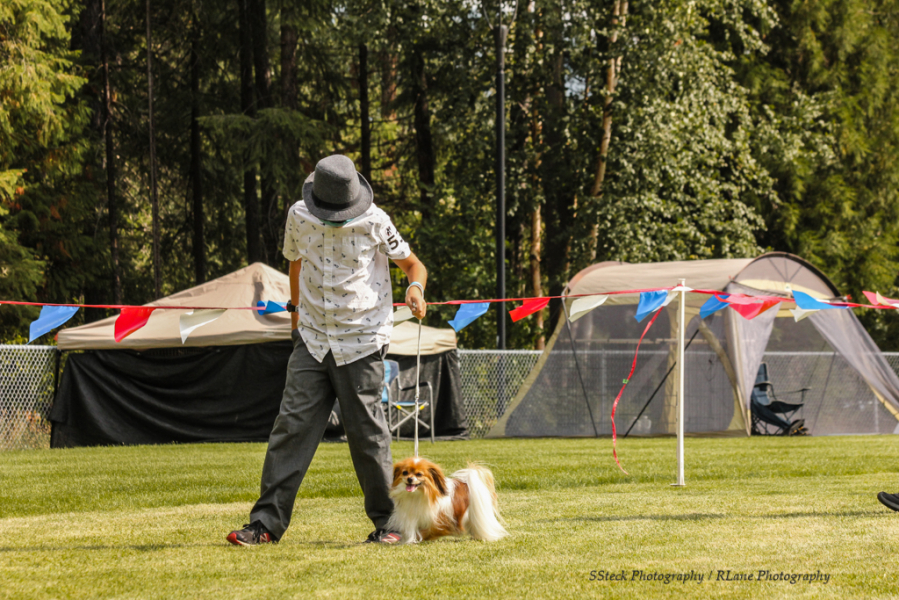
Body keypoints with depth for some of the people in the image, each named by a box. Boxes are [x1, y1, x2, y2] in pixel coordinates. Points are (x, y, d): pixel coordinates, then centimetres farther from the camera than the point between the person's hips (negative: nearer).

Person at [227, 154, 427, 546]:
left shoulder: (374, 223, -9)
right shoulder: (299, 217, 0)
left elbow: (412, 264, 1)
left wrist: (415, 288, -20)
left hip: (362, 342, -3)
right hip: (313, 340, 3)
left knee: (367, 433, -1)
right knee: (292, 426, -4)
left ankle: (388, 522, 13)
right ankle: (267, 523, -4)